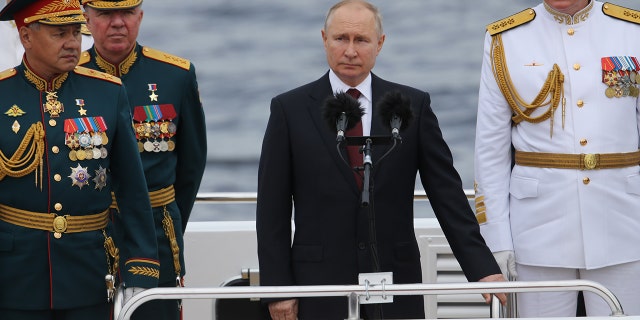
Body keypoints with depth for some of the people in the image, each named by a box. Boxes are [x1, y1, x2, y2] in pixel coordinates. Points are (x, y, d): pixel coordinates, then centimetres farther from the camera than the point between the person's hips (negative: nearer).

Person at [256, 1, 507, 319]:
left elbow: (446, 193, 5)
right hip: (321, 285, -1)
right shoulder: (290, 109, 4)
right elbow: (272, 209, 3)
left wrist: (482, 268, -3)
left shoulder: (413, 105, 6)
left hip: (396, 283, 1)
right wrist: (277, 288, -3)